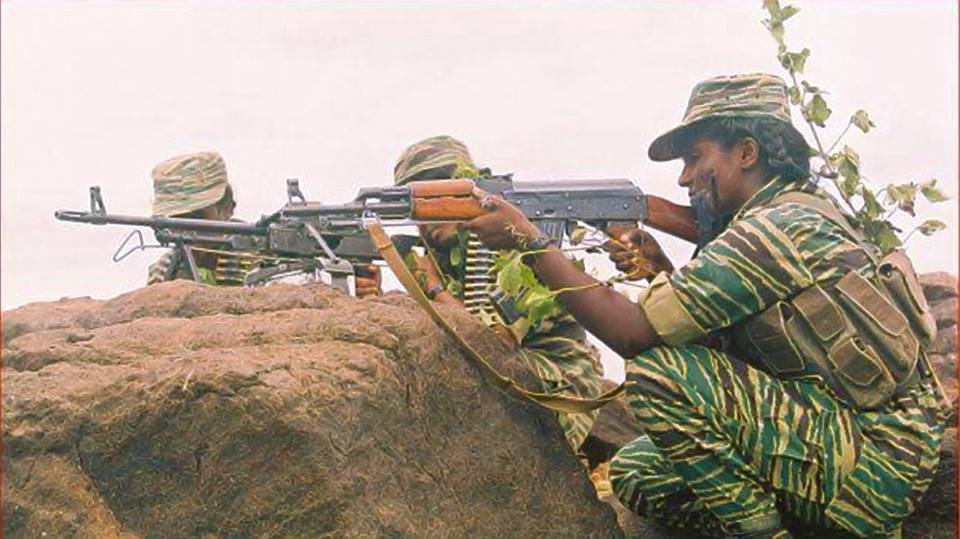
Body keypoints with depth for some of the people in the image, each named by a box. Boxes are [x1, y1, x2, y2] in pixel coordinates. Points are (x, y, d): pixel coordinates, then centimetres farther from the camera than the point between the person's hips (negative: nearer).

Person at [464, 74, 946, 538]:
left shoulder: (780, 227, -19)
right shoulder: (801, 214, 12)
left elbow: (632, 333, -20)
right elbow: (725, 345, 18)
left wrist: (528, 240, -13)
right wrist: (662, 271, 4)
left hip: (875, 466, -9)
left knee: (659, 372, -22)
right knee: (633, 473, 7)